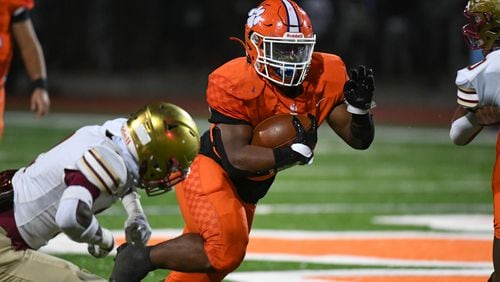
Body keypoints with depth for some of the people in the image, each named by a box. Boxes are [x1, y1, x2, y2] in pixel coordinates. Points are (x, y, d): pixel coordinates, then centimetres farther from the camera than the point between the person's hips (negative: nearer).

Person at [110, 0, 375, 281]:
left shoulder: (326, 77, -10)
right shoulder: (236, 85, -25)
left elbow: (360, 140, -4)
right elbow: (238, 156, -28)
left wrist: (360, 107, -24)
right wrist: (294, 152, -36)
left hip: (246, 189, 7)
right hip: (208, 170, -7)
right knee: (226, 249, -25)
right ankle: (140, 258, -8)